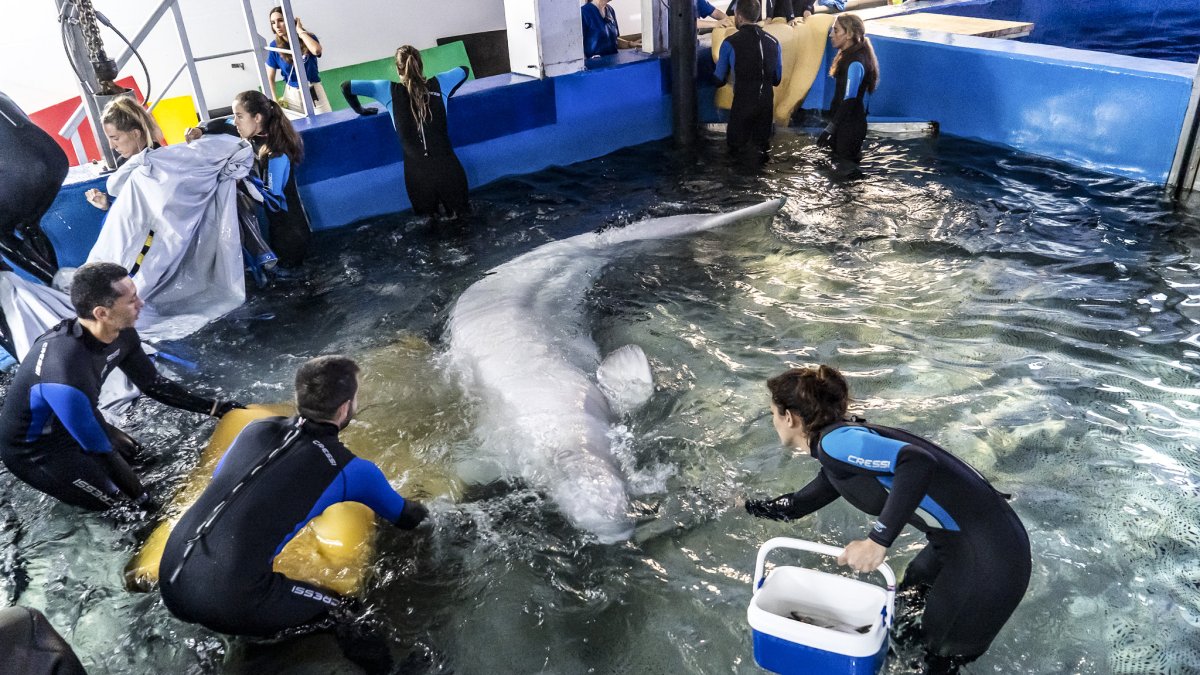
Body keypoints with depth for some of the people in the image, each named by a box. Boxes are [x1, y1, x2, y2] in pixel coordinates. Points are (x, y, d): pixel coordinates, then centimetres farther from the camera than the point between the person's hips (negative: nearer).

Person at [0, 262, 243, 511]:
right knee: (120, 503, -6)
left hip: (69, 421, 8)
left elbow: (154, 385, 1)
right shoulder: (68, 371, -40)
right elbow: (98, 448, -28)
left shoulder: (121, 334, -17)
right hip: (32, 447, -7)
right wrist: (141, 496, -17)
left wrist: (214, 407, -1)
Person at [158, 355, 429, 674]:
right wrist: (420, 508, 41)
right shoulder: (353, 471, -1)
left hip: (168, 581, 6)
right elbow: (408, 518, 18)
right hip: (229, 603, -6)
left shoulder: (256, 428, 10)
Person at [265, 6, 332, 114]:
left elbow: (317, 50, -33)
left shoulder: (308, 38, -7)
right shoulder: (274, 46, -4)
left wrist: (300, 31, -20)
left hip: (314, 92, -1)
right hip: (291, 94, 1)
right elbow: (270, 78, 1)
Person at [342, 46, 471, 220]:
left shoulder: (389, 90, 4)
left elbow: (346, 86, 12)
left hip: (418, 177, 0)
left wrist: (360, 110, 29)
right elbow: (464, 70, 27)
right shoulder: (438, 84, 7)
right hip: (448, 170, 0)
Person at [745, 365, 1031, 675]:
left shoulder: (835, 441, -18)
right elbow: (798, 505, 27)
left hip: (987, 557, -9)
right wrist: (748, 505, 38)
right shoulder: (837, 453, 11)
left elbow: (918, 462, -33)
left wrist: (878, 541, -32)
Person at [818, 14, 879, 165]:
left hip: (849, 128, -10)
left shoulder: (855, 62, -19)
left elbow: (849, 100, -23)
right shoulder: (848, 55, 11)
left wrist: (830, 129, -22)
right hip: (845, 124, 10)